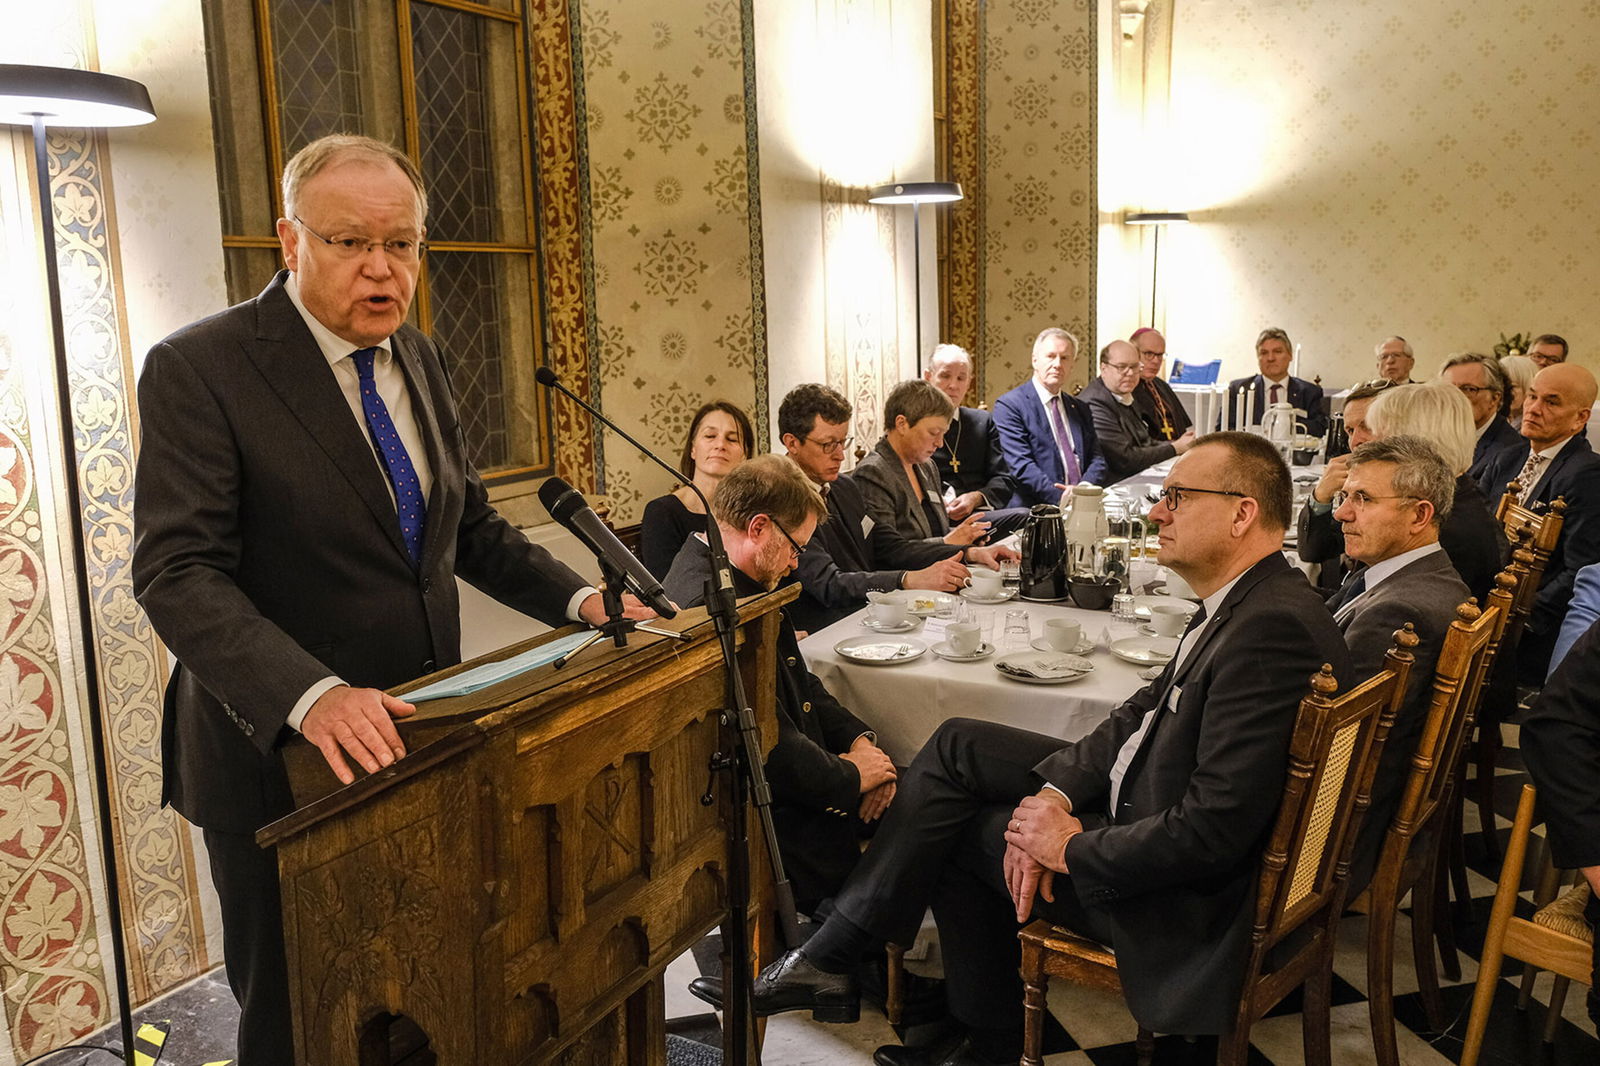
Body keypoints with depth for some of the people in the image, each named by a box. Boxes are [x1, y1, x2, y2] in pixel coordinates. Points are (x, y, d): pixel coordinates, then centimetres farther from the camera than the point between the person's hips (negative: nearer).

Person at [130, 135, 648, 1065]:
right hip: (281, 760, -5)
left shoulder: (418, 360, 7)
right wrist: (309, 696, -36)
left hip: (414, 741, 6)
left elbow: (470, 523, 14)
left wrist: (577, 598, -1)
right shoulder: (199, 369, -14)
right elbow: (178, 574, -21)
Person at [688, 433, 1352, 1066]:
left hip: (1177, 895, -9)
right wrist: (1055, 794, -7)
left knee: (951, 831, -3)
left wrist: (1072, 847, -18)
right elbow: (1143, 711, 7)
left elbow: (1213, 833, -30)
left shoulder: (1273, 629, -28)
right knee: (957, 745, 5)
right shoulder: (1241, 603, 4)